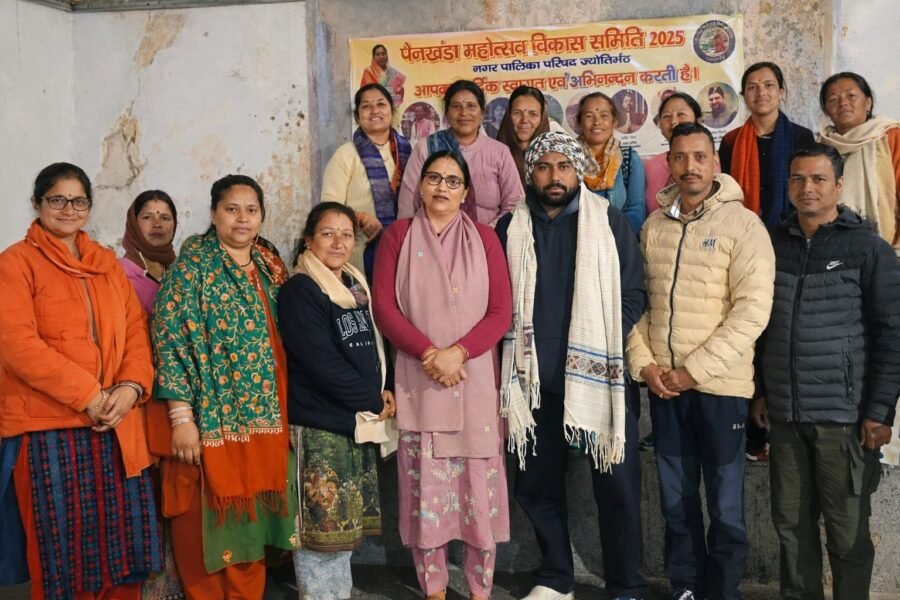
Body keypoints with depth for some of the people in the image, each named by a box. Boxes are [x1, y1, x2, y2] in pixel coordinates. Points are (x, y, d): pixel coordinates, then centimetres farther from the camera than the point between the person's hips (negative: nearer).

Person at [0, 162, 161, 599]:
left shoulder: (107, 262, 16)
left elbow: (135, 329, 11)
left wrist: (131, 387, -8)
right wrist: (88, 394, -17)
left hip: (116, 423, 5)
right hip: (49, 424, -4)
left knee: (123, 540, 7)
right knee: (63, 546, 3)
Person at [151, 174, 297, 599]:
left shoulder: (269, 267, 12)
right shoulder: (192, 265, -6)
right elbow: (171, 341, -13)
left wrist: (280, 411, 13)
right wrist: (182, 417, -19)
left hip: (262, 416, 6)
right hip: (211, 417, -5)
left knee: (251, 522, 12)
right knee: (208, 525, 2)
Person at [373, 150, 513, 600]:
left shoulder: (483, 238, 7)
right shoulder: (399, 236, 7)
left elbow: (500, 312, 1)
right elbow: (384, 308, -1)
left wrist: (458, 352, -14)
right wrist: (429, 353, -13)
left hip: (475, 379, 1)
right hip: (418, 380, 0)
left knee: (480, 486, 2)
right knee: (425, 486, 2)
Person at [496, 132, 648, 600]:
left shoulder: (610, 221, 2)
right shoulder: (510, 228, 7)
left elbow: (633, 293, 0)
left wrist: (610, 351, -8)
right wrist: (517, 357, -1)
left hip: (602, 376, -2)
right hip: (536, 380, 3)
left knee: (617, 485, 2)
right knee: (536, 484, 11)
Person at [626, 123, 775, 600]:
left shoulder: (742, 224, -6)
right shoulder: (653, 226, 8)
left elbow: (753, 309, -14)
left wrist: (696, 369, -16)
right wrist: (643, 363, -4)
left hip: (720, 384, -4)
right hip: (663, 384, 4)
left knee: (725, 505, 6)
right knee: (676, 500, 14)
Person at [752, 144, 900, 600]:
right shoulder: (774, 244, 9)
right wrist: (760, 391, 13)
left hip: (844, 416, -4)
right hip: (785, 414, 4)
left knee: (848, 530, 6)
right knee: (791, 522, 12)